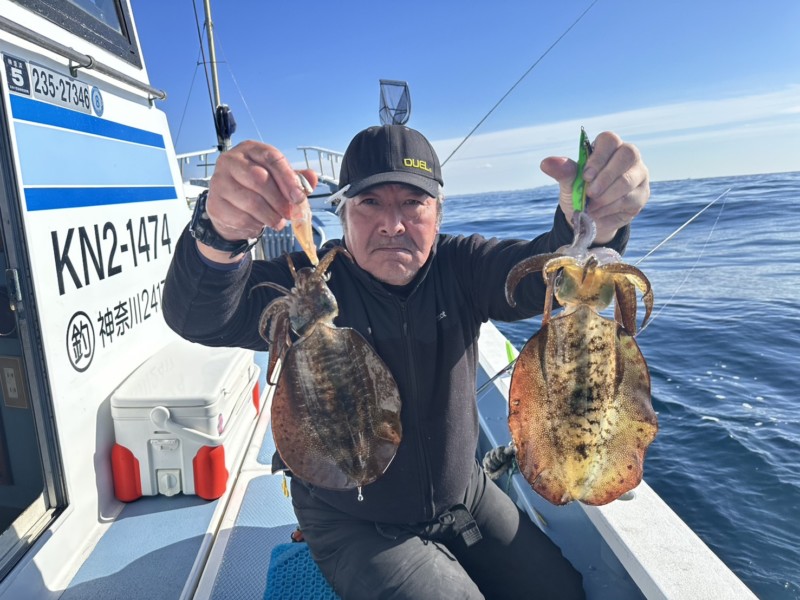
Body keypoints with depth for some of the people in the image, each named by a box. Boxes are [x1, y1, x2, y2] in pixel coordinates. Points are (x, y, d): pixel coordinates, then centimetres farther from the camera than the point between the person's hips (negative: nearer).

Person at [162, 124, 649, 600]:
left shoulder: (459, 267, -12)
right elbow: (200, 317, -34)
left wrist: (596, 222, -50)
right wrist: (220, 234, -57)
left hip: (465, 498, 4)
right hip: (356, 527, -3)